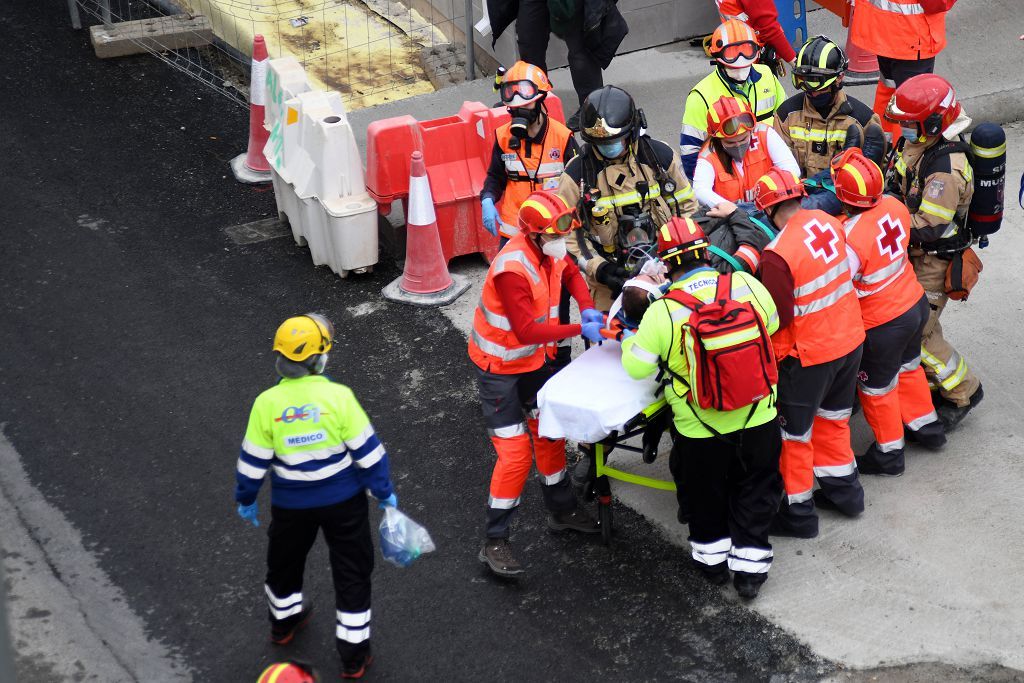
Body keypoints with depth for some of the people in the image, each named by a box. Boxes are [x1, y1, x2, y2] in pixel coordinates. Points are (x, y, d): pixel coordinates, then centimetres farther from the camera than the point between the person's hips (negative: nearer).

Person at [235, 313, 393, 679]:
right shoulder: (339, 396, -20)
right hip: (343, 500, -2)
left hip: (292, 503, 2)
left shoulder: (266, 403, -16)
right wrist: (384, 491, 2)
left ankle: (284, 619, 52)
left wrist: (246, 499, 11)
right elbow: (367, 450, -13)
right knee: (352, 572, 12)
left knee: (284, 561, 28)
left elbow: (253, 461, -7)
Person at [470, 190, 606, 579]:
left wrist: (587, 307, -4)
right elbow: (527, 331, -33)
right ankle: (494, 543, 0)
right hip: (499, 366, -8)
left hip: (534, 358, 8)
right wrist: (580, 330, -29)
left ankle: (562, 510, 37)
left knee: (549, 432, 18)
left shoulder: (552, 251, -9)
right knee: (515, 451, -10)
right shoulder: (513, 269, -33)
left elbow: (570, 273, 14)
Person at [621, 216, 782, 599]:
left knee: (705, 496, 23)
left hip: (700, 430, -1)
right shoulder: (747, 285, -13)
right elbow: (772, 325, 7)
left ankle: (712, 560, 38)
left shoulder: (662, 312, -20)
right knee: (755, 492, 21)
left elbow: (636, 368, -10)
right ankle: (749, 566, 26)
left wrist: (628, 341, 10)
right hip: (758, 420, 2)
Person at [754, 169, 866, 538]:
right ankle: (845, 490, 40)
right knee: (833, 417, 26)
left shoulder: (778, 254, -27)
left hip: (810, 354, -7)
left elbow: (778, 317, -21)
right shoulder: (827, 221, -7)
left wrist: (772, 357, -4)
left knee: (795, 433, 11)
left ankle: (798, 512, 22)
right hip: (850, 338, 7)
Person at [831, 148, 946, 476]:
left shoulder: (850, 238, -34)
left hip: (882, 325, -7)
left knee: (877, 388, 16)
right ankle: (927, 426, 49)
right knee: (908, 367, 31)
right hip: (915, 303, 7)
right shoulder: (894, 205, -14)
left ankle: (889, 453, 34)